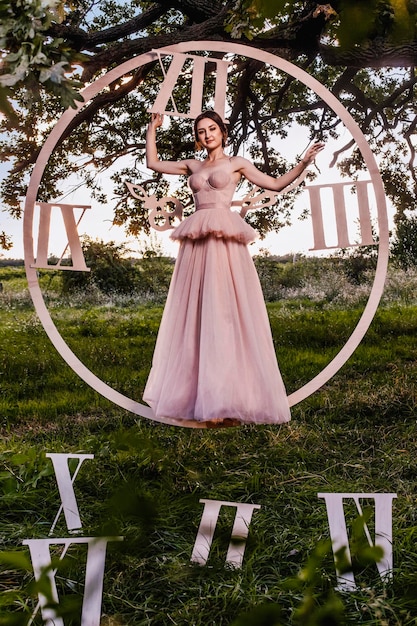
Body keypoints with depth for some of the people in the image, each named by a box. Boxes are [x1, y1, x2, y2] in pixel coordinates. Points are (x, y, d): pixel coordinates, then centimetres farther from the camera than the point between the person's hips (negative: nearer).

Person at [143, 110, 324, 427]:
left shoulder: (237, 163, 10)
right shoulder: (193, 165, 21)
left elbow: (276, 184, 9)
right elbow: (153, 163, 28)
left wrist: (305, 162, 0)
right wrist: (152, 129, 27)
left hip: (225, 242, -5)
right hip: (196, 244, 5)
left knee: (223, 311, -10)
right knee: (196, 314, 2)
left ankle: (227, 401, -11)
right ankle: (201, 396, 7)